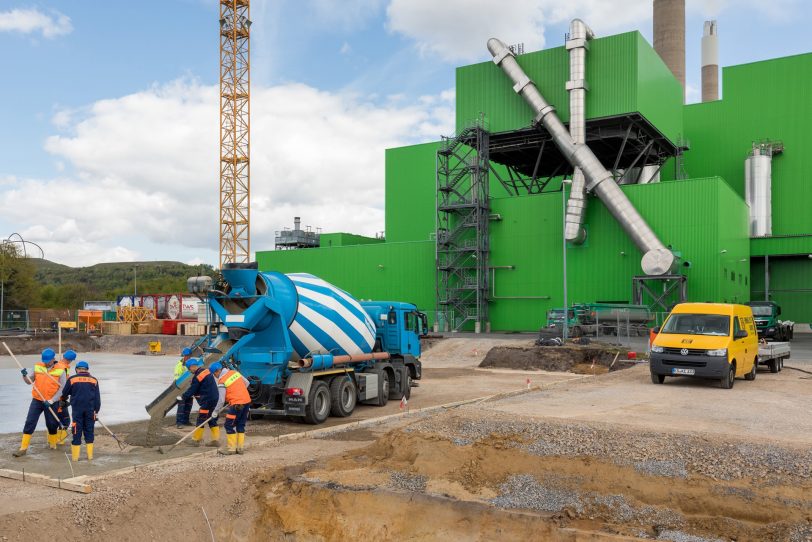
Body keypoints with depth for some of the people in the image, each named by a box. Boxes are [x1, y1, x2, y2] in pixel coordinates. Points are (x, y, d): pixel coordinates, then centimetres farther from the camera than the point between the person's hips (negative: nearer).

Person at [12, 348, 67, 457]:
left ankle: (53, 444, 32)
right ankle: (23, 448, 3)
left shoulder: (60, 371, -8)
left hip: (51, 402, -2)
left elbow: (62, 389, -9)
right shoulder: (37, 367, 1)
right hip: (36, 400, 2)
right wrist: (25, 376, -14)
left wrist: (51, 401, -18)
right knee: (29, 423, -3)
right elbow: (30, 382, 7)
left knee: (51, 424, 9)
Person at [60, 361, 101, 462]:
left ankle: (75, 456, 4)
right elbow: (97, 398, 6)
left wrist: (63, 400, 39)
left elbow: (64, 393, 17)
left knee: (77, 431, 3)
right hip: (90, 409, 1)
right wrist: (96, 411, 11)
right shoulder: (94, 380, 7)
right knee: (89, 431, 9)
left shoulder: (72, 379, 3)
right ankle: (90, 455, 9)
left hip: (77, 409, -1)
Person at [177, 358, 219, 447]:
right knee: (211, 419, 13)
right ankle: (216, 440, 12)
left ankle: (196, 440, 10)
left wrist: (183, 397, -3)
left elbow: (192, 390, -12)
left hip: (207, 400, -9)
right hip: (214, 398, 9)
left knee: (201, 419, 1)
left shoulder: (197, 376, -17)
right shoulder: (206, 370, 10)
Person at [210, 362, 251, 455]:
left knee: (229, 426, 3)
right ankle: (240, 447, 18)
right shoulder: (234, 372, 9)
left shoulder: (221, 382, -11)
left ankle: (231, 448, 4)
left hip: (237, 404, -8)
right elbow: (246, 383, 19)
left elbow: (221, 400, -8)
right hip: (247, 401, 8)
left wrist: (216, 411, 6)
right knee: (241, 425, 15)